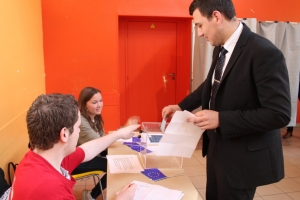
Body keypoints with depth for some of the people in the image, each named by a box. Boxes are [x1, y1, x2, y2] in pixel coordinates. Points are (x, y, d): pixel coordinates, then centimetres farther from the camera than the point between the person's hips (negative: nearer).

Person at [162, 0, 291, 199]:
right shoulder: (220, 49, 1)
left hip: (244, 155, -8)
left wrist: (221, 119, -29)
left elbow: (279, 114, -26)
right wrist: (182, 106, 10)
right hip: (217, 145, 8)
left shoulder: (264, 53, -24)